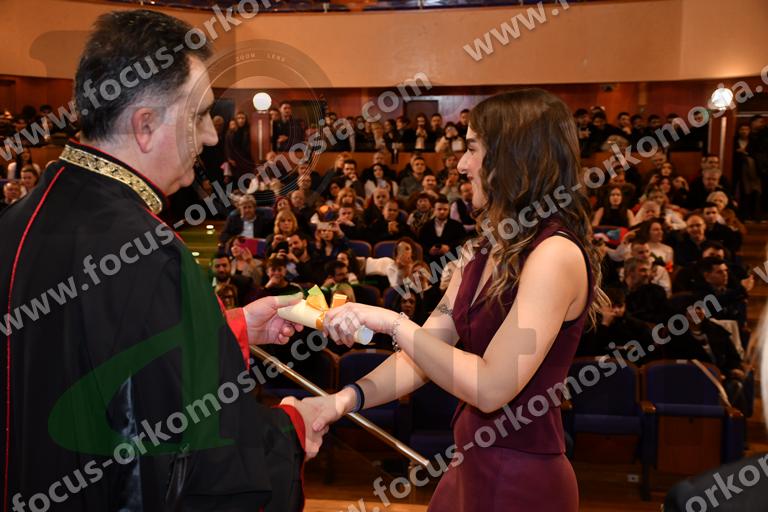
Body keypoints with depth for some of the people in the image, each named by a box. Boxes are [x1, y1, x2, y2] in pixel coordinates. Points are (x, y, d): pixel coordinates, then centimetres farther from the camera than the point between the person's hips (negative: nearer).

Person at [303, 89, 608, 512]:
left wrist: (392, 322, -24)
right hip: (472, 463, 8)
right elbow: (424, 354, 2)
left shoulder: (556, 254, -21)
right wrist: (348, 398, -11)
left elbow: (492, 388, -26)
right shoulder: (489, 251, 6)